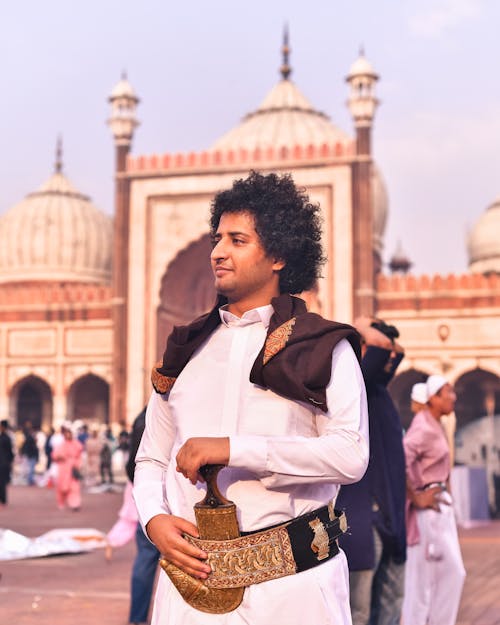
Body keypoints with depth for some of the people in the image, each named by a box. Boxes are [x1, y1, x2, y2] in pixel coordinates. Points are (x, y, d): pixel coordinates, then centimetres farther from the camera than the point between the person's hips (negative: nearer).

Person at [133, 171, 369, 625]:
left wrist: (233, 448, -20)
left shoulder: (325, 348, -1)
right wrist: (154, 519, -6)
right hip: (192, 576, 4)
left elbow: (351, 455, -15)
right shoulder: (186, 348, 12)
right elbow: (151, 459, 15)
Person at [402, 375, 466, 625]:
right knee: (421, 578, -1)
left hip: (441, 507, 10)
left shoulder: (435, 426, 13)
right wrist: (415, 498, -21)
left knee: (453, 573, 14)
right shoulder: (423, 428, -18)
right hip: (427, 509, -10)